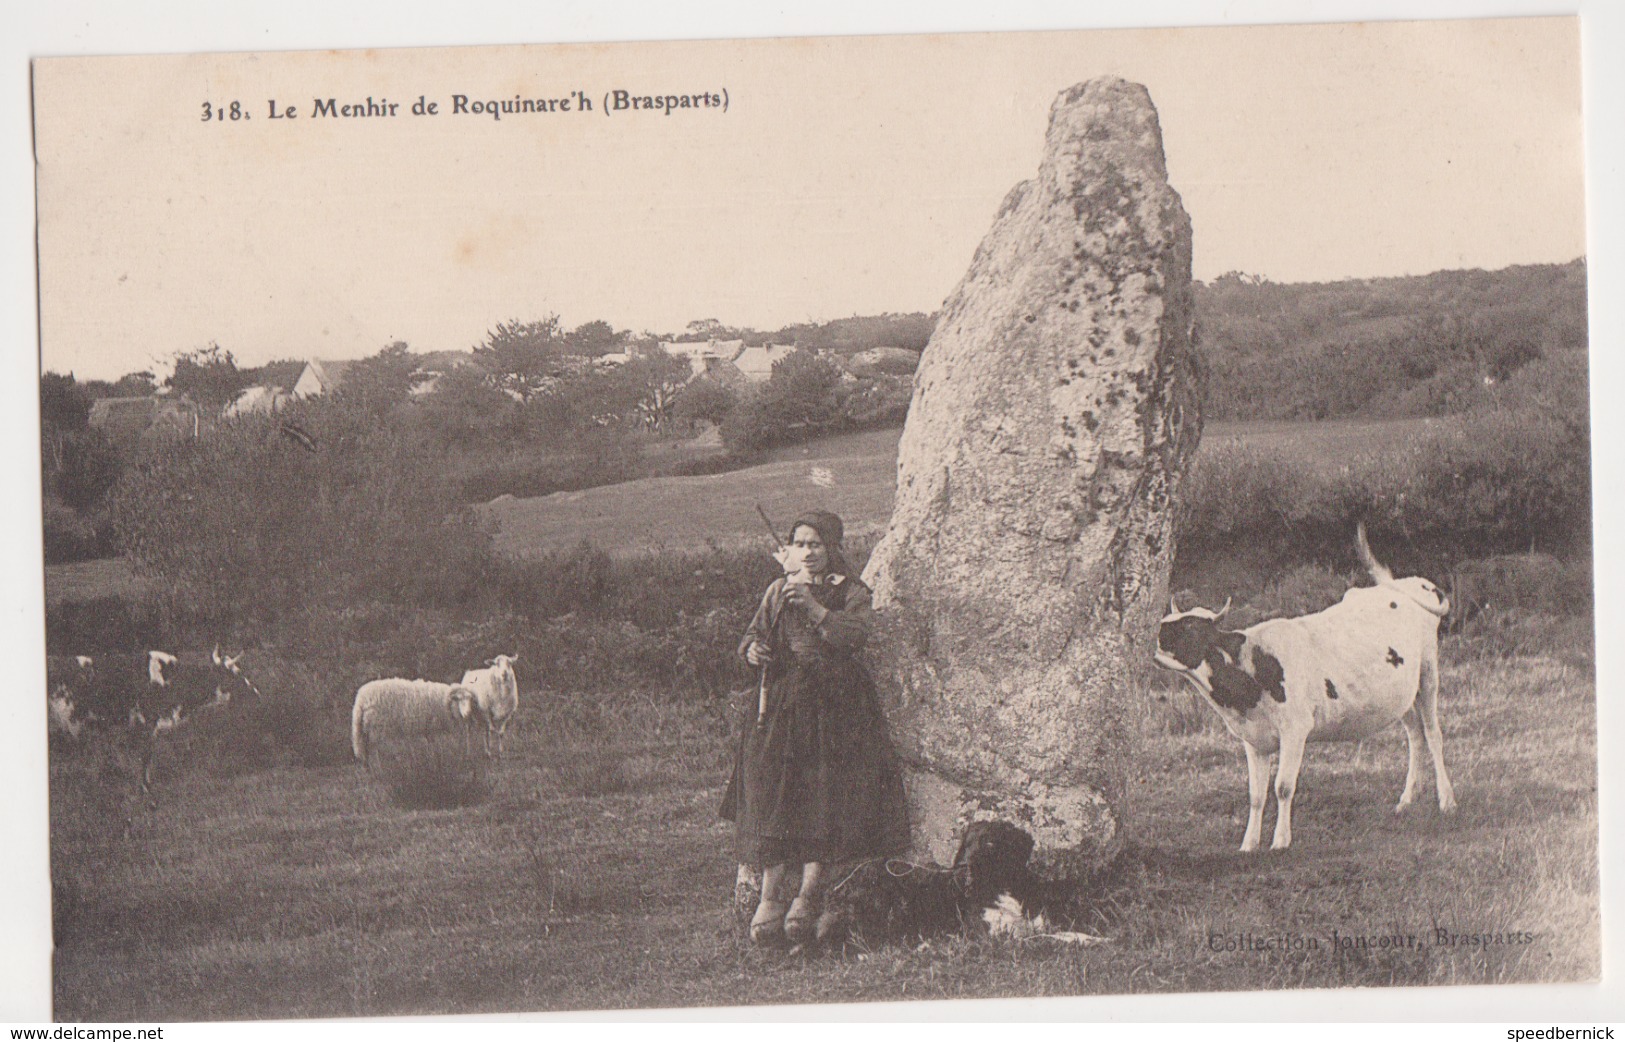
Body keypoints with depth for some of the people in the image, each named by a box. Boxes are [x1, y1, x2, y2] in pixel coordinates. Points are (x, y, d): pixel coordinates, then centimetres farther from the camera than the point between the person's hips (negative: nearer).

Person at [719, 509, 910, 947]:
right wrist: (752, 649, -7)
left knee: (824, 793, -14)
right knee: (771, 793, -10)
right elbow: (752, 635, 16)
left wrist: (813, 607, -19)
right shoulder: (779, 590, 16)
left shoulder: (852, 593, 6)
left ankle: (809, 892, -12)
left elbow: (854, 635, -12)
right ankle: (770, 895, -13)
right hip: (781, 701, 2)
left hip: (833, 703, -2)